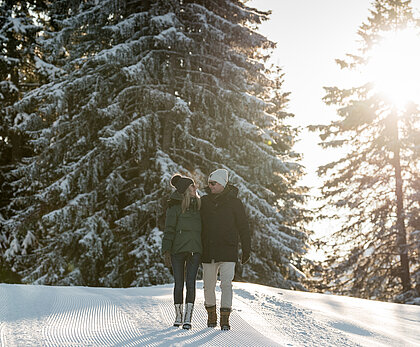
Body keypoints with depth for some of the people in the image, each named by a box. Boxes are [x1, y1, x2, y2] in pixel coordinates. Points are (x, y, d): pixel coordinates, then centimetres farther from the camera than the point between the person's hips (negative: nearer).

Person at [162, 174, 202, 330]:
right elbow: (169, 230, -4)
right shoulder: (175, 206, -2)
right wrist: (166, 251, -12)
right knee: (179, 283, 3)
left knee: (190, 282, -5)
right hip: (177, 249, -3)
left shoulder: (199, 204, 13)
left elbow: (204, 228, 19)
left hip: (195, 249, 3)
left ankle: (188, 318, -5)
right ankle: (178, 316, 18)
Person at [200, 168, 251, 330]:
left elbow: (243, 227, 4)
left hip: (228, 251, -3)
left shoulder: (234, 203, 0)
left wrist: (246, 249, 2)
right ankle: (211, 314, 27)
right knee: (208, 286, 8)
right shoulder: (204, 201, 7)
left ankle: (225, 319, -8)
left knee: (226, 284, -11)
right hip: (208, 252, 3)